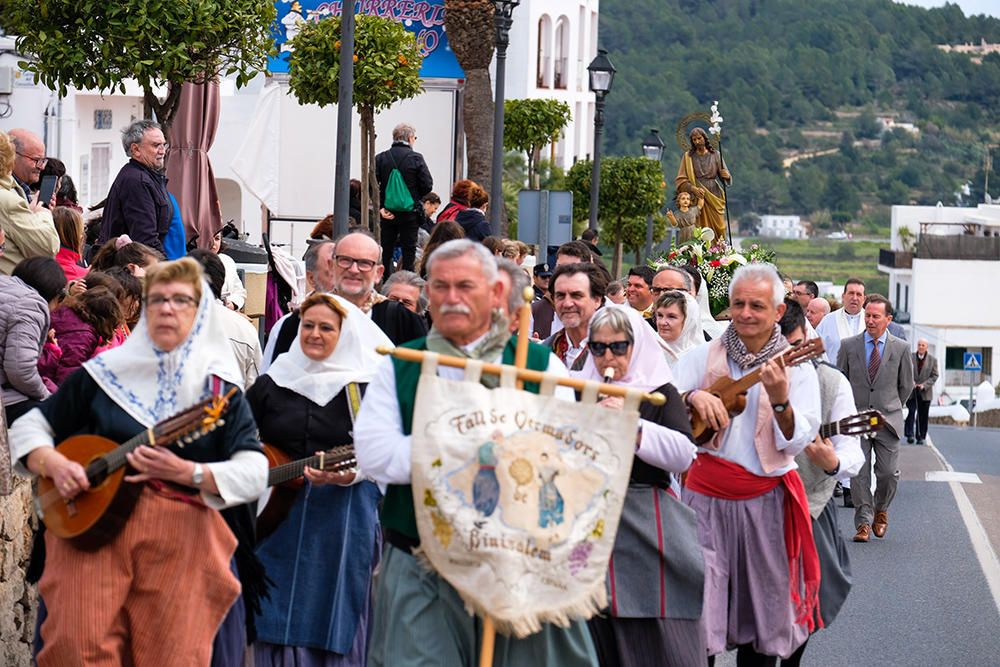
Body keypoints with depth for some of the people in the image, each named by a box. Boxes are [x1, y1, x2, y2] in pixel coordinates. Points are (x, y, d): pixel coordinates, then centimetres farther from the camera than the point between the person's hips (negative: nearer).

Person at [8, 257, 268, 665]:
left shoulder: (218, 387, 8)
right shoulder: (106, 372, 11)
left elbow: (254, 474, -2)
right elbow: (30, 427, 16)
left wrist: (185, 473, -17)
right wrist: (53, 464, -5)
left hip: (182, 537, 0)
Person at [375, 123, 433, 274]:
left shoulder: (380, 158, -1)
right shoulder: (416, 158, -8)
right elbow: (427, 185, -9)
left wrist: (381, 207, -7)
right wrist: (415, 198, 9)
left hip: (387, 213, 2)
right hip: (409, 214, -2)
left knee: (385, 252, 9)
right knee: (409, 251, 4)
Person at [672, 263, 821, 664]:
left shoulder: (797, 367, 1)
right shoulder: (705, 357, 3)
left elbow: (798, 442, -6)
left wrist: (780, 400, -22)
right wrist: (692, 396, -20)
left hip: (765, 502, 0)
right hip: (707, 496, 0)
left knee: (762, 612, 8)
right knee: (697, 613, -5)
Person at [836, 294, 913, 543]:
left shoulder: (901, 348, 2)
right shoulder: (848, 345, 2)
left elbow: (906, 385, 13)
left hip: (887, 420, 0)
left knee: (889, 473, -2)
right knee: (859, 473, -4)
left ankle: (881, 510, 24)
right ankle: (864, 522, 3)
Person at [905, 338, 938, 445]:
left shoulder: (932, 360, 3)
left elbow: (934, 376, 2)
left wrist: (924, 385, -11)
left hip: (925, 393, 1)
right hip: (911, 392, -1)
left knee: (923, 416, 4)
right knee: (911, 412, -11)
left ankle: (921, 437, 12)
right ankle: (910, 434, -8)